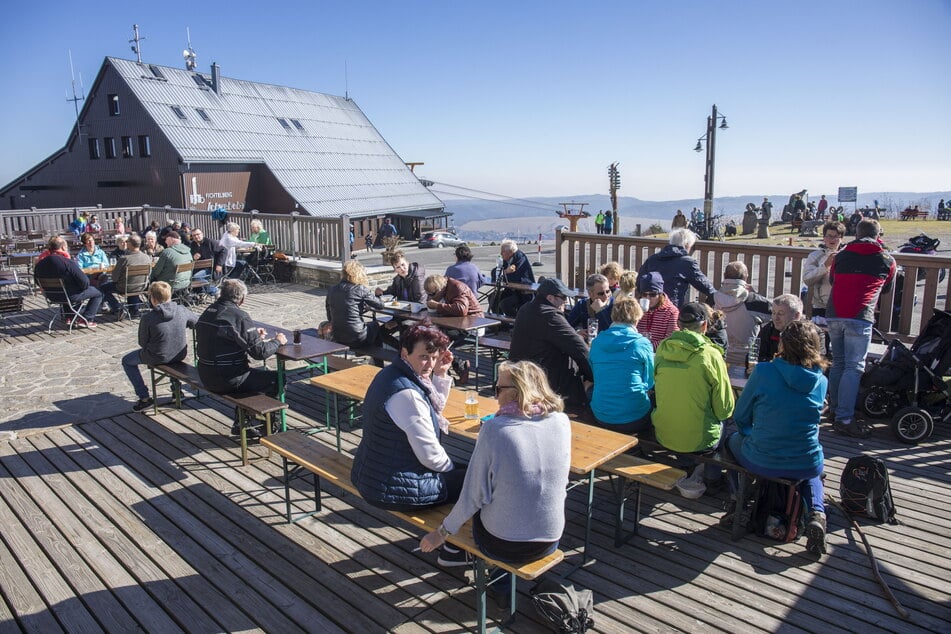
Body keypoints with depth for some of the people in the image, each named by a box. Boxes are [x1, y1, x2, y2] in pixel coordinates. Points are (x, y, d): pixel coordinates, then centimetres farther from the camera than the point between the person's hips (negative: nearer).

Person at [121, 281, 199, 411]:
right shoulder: (182, 311, -10)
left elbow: (142, 343, -8)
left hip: (158, 358, -4)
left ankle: (144, 397, 17)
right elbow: (197, 322, 8)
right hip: (180, 355, 5)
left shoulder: (148, 318, -19)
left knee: (126, 361, 22)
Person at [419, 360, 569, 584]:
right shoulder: (562, 422, -8)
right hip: (550, 542, 3)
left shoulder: (495, 428, -19)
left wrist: (442, 532, 2)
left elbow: (474, 495, -13)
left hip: (502, 545, -3)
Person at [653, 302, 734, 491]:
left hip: (663, 436, 3)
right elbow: (724, 410, -10)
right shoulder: (710, 355, -16)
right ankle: (711, 479, 41)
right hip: (699, 441, -3)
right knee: (720, 422, 28)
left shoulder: (662, 349, -6)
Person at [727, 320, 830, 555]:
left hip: (760, 463, -2)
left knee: (733, 440, 31)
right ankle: (816, 513, 11)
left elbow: (740, 417, -3)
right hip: (807, 465, 3)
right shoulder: (821, 382, -3)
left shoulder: (763, 372, -14)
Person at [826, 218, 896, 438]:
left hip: (833, 315, 4)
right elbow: (887, 288, 25)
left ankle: (835, 408, 26)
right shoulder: (887, 260, 8)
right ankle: (844, 418, -9)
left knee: (837, 363, 17)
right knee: (854, 367, -5)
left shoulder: (841, 255, 15)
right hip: (859, 318, -4)